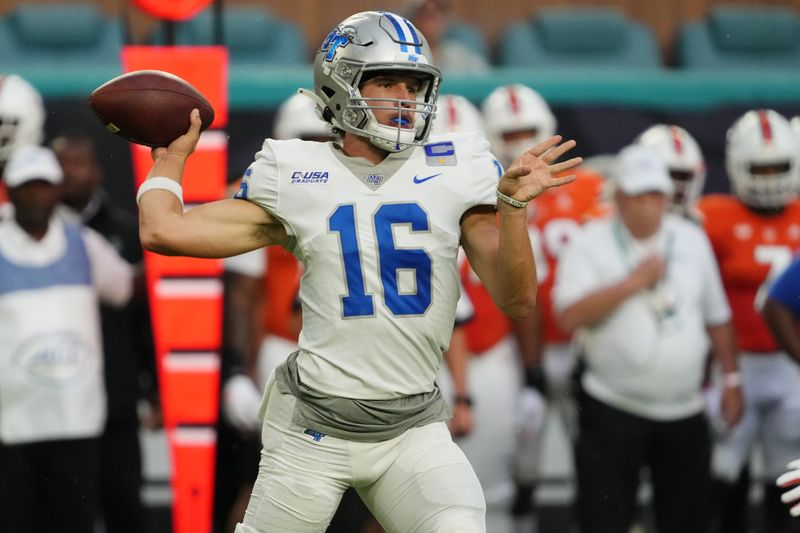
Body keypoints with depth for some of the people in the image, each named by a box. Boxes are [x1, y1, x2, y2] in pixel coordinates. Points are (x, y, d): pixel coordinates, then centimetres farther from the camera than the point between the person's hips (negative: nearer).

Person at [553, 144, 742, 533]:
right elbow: (569, 317, -19)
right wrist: (634, 282, -19)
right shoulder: (591, 245, -6)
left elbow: (717, 318, 15)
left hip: (684, 412, 4)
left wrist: (731, 379, 12)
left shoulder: (692, 241, 8)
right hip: (614, 411, -4)